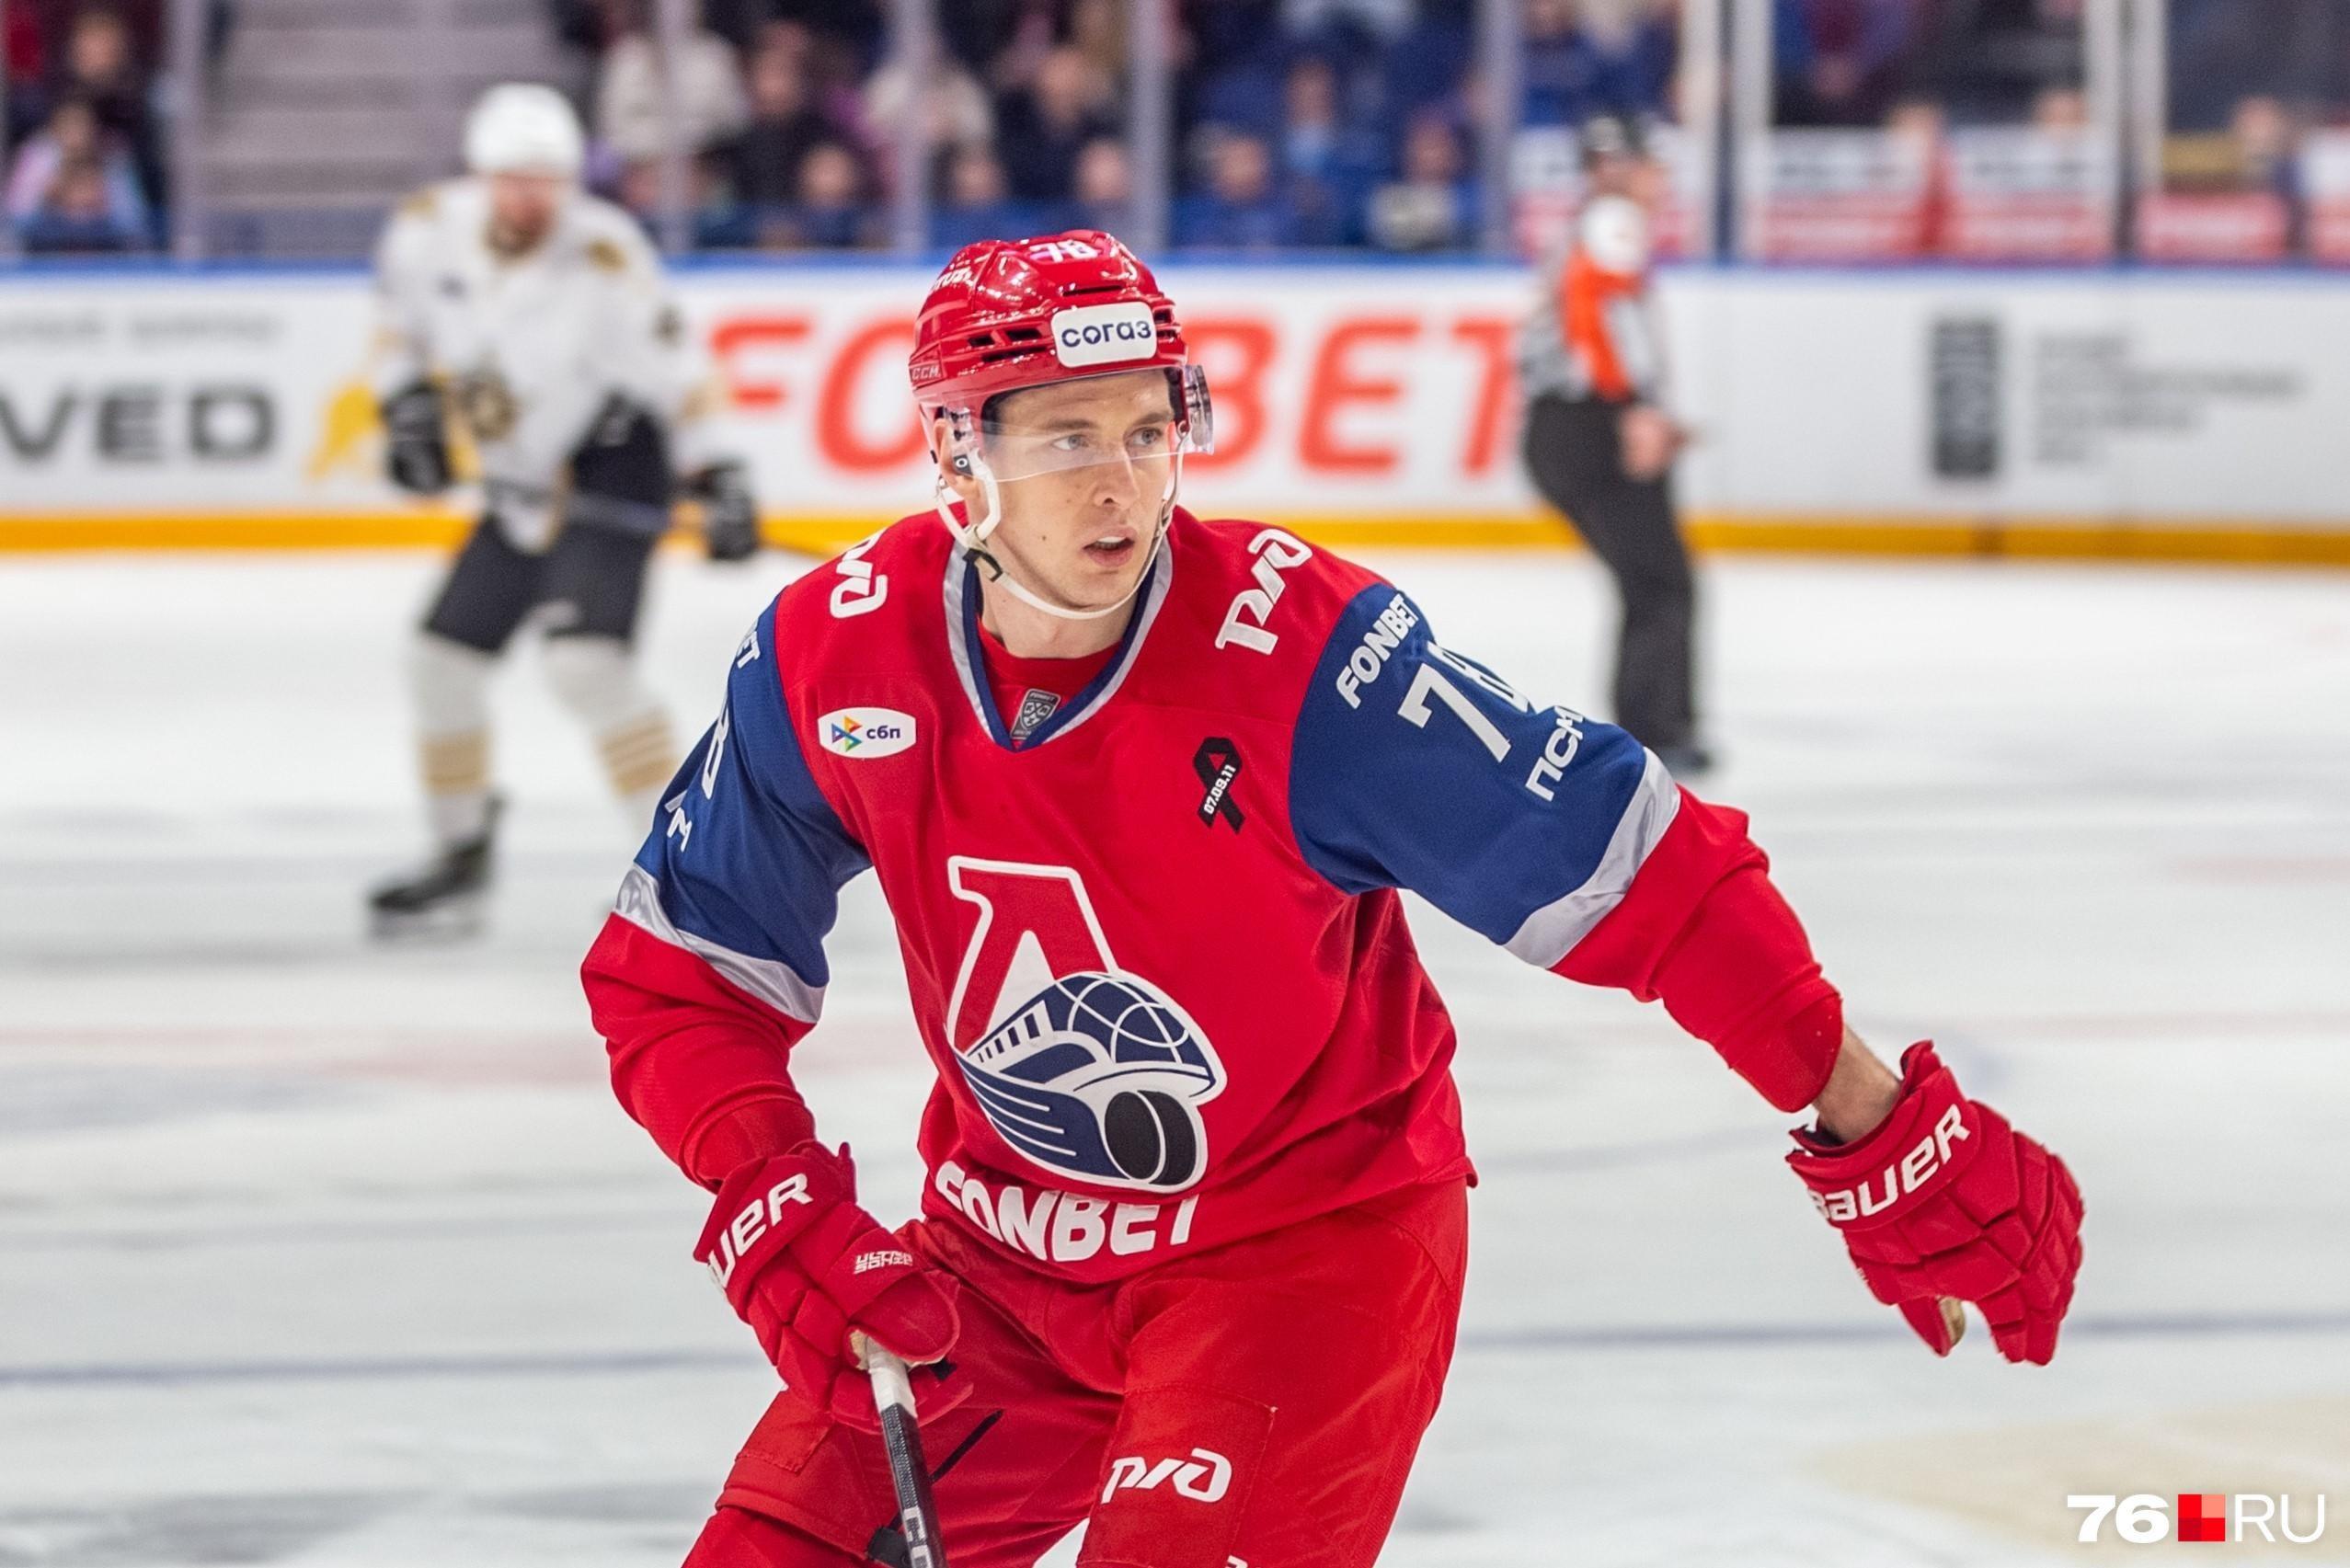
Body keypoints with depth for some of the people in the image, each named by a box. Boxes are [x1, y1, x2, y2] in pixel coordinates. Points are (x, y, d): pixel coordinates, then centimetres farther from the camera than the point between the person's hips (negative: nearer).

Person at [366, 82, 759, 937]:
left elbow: (671, 369, -19)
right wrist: (406, 400, -2)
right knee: (441, 655, 8)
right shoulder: (429, 228, -8)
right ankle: (461, 858, 25)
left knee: (585, 659, -24)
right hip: (522, 485, 7)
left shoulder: (605, 259, -24)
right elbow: (399, 316, 12)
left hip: (612, 466, -7)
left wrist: (715, 477, -23)